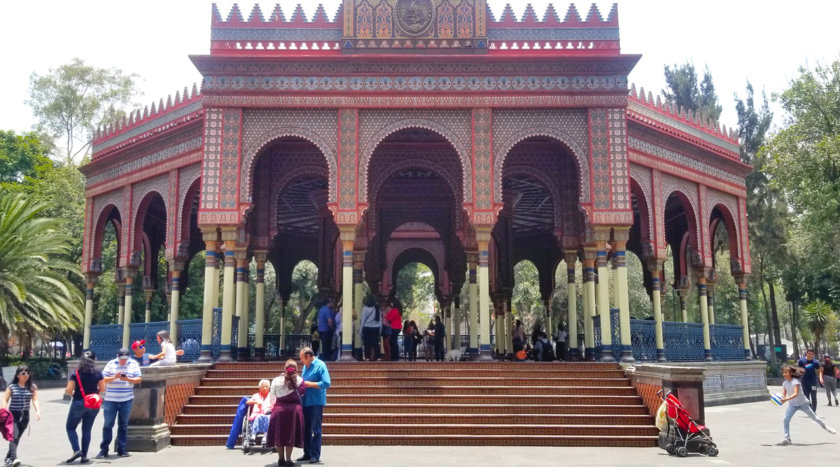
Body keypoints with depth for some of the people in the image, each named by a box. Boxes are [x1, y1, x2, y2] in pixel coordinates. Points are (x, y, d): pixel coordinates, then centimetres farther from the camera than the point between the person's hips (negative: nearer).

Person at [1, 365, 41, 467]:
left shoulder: (32, 387, 5)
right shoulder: (11, 387, 0)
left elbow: (35, 400, -1)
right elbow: (4, 400, -2)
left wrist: (38, 410, -18)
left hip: (25, 415, 3)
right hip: (13, 414, -3)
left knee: (17, 437, 11)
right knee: (14, 436, -17)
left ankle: (8, 457, 28)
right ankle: (14, 458, -25)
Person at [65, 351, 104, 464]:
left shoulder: (76, 374, -9)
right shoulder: (98, 373, -1)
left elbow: (69, 390, -12)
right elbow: (102, 388, 3)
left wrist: (72, 394, 9)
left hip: (78, 403, -3)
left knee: (70, 427, 12)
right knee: (87, 430, 11)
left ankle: (76, 450, -6)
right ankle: (84, 456, 10)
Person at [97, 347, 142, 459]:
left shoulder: (133, 364, 3)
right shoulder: (111, 364, 1)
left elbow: (139, 379, 1)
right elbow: (103, 379, -3)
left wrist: (128, 379, -17)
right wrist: (114, 377, -20)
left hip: (127, 400, 1)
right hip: (110, 399, -1)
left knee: (123, 425, 8)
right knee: (108, 425, 1)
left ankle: (121, 449, 16)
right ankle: (104, 449, 9)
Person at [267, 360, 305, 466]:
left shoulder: (276, 380, -2)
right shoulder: (299, 380, -6)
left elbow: (272, 396, 5)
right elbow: (302, 393, 0)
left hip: (279, 408, 1)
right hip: (294, 408, -1)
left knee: (279, 434, 11)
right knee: (291, 434, 7)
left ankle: (281, 459, 15)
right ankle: (288, 459, 7)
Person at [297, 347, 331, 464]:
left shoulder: (320, 365, -10)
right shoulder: (305, 366, 13)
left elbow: (326, 383, -18)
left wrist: (310, 384, -17)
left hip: (316, 403, -8)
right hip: (305, 402, 8)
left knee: (316, 430, -1)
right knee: (306, 429, 12)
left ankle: (315, 455, 4)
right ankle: (307, 453, 22)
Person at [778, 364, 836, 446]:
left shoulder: (796, 381, -22)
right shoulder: (785, 383, -3)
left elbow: (796, 394, -31)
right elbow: (783, 395, -5)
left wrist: (786, 399, -43)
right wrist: (781, 399, -28)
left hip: (803, 403, -4)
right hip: (793, 405, 4)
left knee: (814, 417, 13)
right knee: (786, 419, -12)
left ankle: (825, 427, 40)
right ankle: (787, 438, -8)